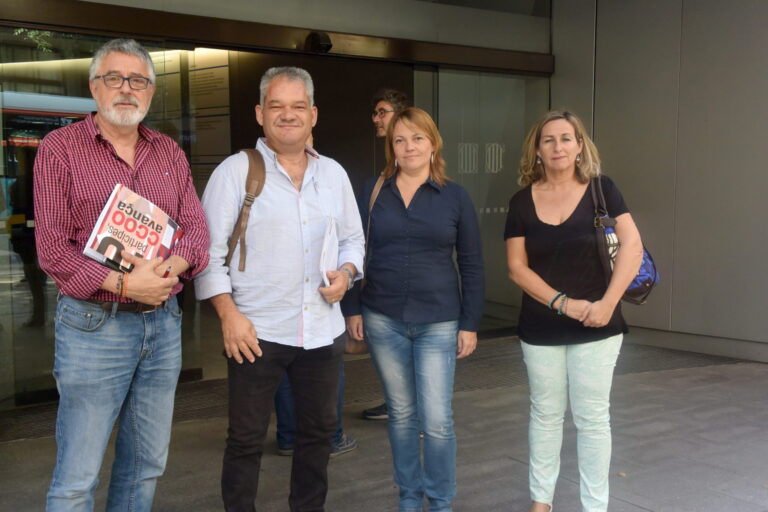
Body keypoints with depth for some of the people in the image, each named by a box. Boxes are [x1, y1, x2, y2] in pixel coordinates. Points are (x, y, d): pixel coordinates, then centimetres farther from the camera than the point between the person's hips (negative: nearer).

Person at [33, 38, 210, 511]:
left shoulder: (169, 152, 12)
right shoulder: (60, 148, -3)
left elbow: (196, 226, 8)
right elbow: (52, 248, -8)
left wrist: (171, 267, -13)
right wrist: (123, 285, -18)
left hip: (164, 323, 5)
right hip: (93, 325, -5)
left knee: (147, 466, 15)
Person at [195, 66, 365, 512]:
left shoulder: (334, 174, 9)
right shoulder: (235, 171, -5)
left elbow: (353, 239, 16)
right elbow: (209, 249, -8)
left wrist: (346, 272, -4)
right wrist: (228, 313, -15)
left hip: (322, 329, 5)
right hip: (257, 329, -4)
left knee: (319, 430, 16)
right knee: (247, 439, 6)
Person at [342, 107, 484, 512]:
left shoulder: (455, 197, 0)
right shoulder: (374, 193, 3)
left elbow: (471, 265, 2)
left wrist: (470, 323, -2)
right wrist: (353, 309, 3)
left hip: (438, 324, -1)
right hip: (383, 320, 2)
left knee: (437, 420, -1)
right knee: (401, 413, 12)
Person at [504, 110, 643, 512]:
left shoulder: (601, 190, -4)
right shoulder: (523, 201, 0)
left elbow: (632, 247, -10)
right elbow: (517, 267, -3)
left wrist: (608, 302, -19)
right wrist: (562, 302, -14)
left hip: (596, 327, -2)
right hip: (541, 328, 2)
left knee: (592, 417, 6)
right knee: (545, 414, 13)